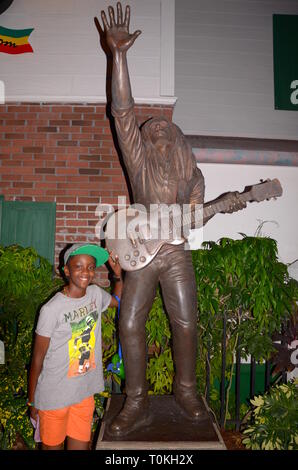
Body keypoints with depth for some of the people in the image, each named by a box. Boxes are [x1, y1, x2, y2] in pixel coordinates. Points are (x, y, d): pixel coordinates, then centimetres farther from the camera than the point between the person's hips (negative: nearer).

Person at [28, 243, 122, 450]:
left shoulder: (95, 294, -4)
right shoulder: (52, 309, -20)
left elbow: (118, 300, 19)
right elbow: (37, 359, -10)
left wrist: (118, 275, 1)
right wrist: (32, 401, -2)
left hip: (85, 393, 4)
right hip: (54, 396, -4)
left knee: (81, 445, 15)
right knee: (53, 446, 15)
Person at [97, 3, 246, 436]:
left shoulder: (193, 177, 8)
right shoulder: (139, 161, -1)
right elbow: (122, 110, -10)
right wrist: (119, 54, -15)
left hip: (176, 257, 2)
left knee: (186, 325, 6)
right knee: (130, 326, -2)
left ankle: (185, 390, 29)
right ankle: (136, 405, 13)